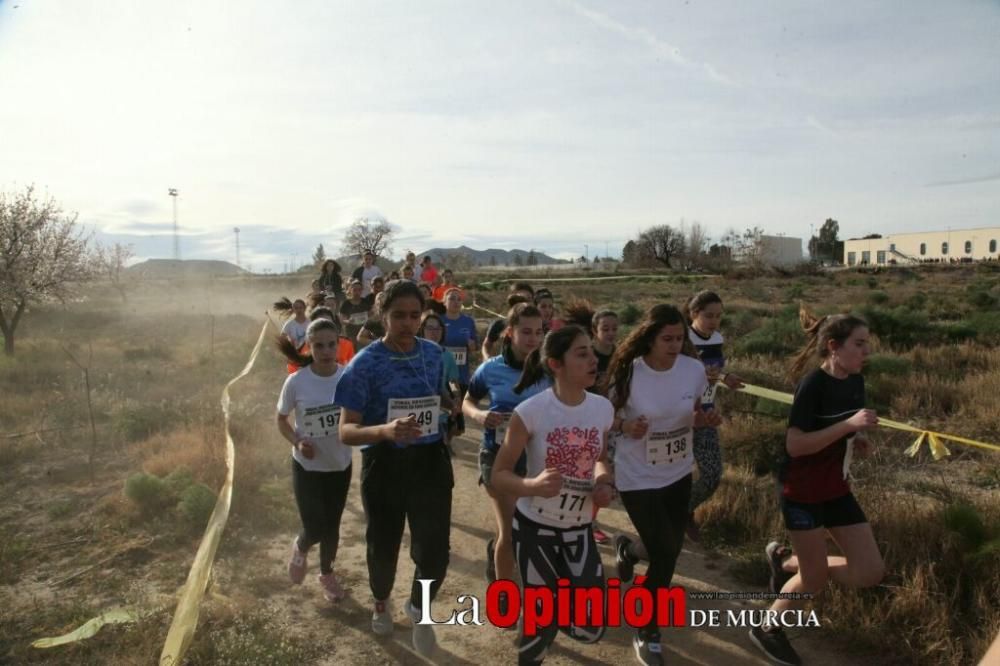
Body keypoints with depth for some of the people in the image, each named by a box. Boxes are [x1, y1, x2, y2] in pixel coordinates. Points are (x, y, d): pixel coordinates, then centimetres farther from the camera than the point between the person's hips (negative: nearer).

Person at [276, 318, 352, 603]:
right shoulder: (296, 382, -17)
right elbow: (281, 420, -2)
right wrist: (297, 442, -20)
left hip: (340, 465, 2)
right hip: (307, 467, -2)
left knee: (332, 526, 16)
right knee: (315, 529, -2)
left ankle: (327, 574, 44)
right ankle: (300, 548, 37)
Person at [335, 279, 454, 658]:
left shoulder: (433, 354, -1)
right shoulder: (365, 363, -15)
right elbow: (346, 431, -21)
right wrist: (385, 430, -38)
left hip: (430, 461, 2)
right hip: (383, 465, -2)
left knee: (434, 549, -3)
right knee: (383, 544, 15)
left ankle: (419, 608, 32)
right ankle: (381, 602, 51)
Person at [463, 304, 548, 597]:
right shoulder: (491, 370, -9)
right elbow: (467, 402, 5)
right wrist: (480, 415, -17)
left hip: (535, 455, 2)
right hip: (499, 455, -2)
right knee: (512, 531, 0)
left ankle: (494, 548, 52)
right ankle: (504, 596, 22)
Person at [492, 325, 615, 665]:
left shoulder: (603, 408, -7)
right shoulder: (531, 411, -21)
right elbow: (498, 474, -15)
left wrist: (605, 483, -9)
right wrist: (532, 485, -35)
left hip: (579, 530, 4)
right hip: (534, 528, -4)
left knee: (590, 629, 2)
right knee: (542, 622, 7)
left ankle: (559, 599, 37)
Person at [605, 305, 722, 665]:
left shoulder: (694, 370, -10)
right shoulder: (627, 372, -20)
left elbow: (692, 414, 6)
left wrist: (705, 418, -16)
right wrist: (624, 426, -28)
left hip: (678, 474, 5)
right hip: (637, 476, -4)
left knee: (670, 548, 16)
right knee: (665, 554, -4)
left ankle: (628, 549, 53)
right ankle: (646, 632, 23)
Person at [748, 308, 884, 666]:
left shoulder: (855, 381, 2)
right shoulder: (813, 384, -22)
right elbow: (795, 444, -25)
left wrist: (859, 441, -4)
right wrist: (849, 425, -29)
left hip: (837, 489, 8)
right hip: (803, 493, -7)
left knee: (870, 572, 5)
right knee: (816, 579, 4)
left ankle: (786, 561, 24)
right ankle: (766, 629, 29)